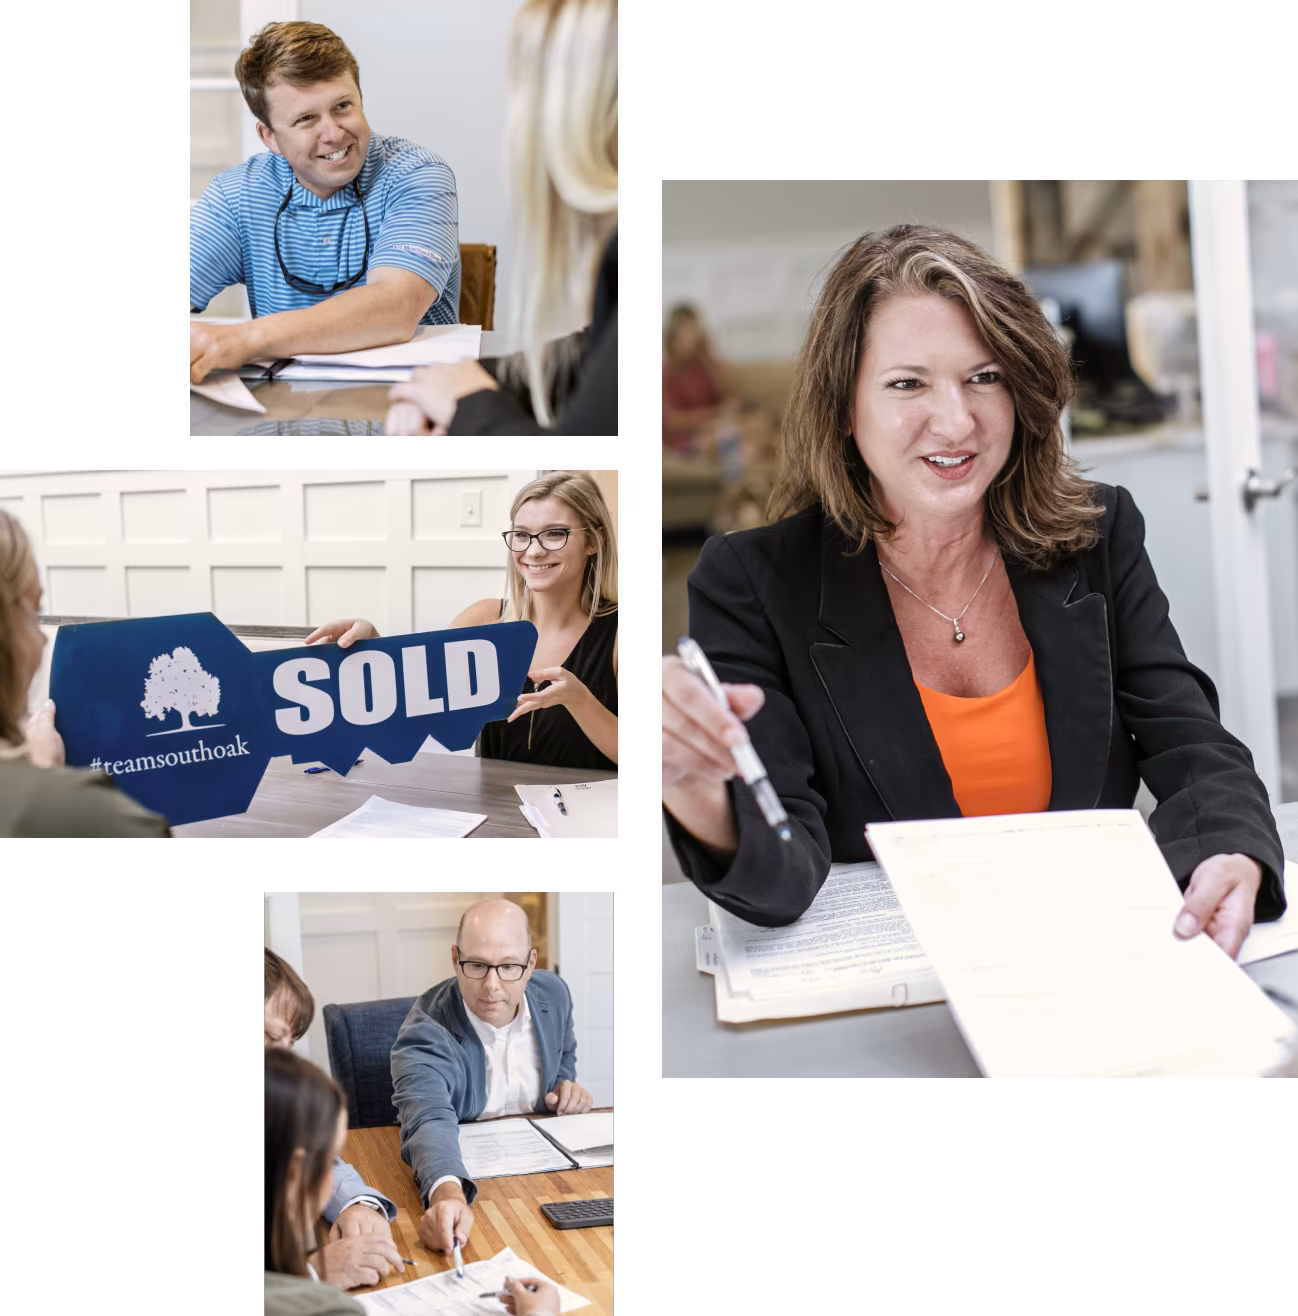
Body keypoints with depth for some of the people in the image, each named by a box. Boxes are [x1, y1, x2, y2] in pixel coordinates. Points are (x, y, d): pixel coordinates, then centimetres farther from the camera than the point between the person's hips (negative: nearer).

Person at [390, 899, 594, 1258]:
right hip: (464, 1175, -5)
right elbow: (430, 1120, -40)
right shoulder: (425, 1032, -22)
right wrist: (447, 1194, -60)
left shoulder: (554, 994, -3)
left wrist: (567, 1088, -5)